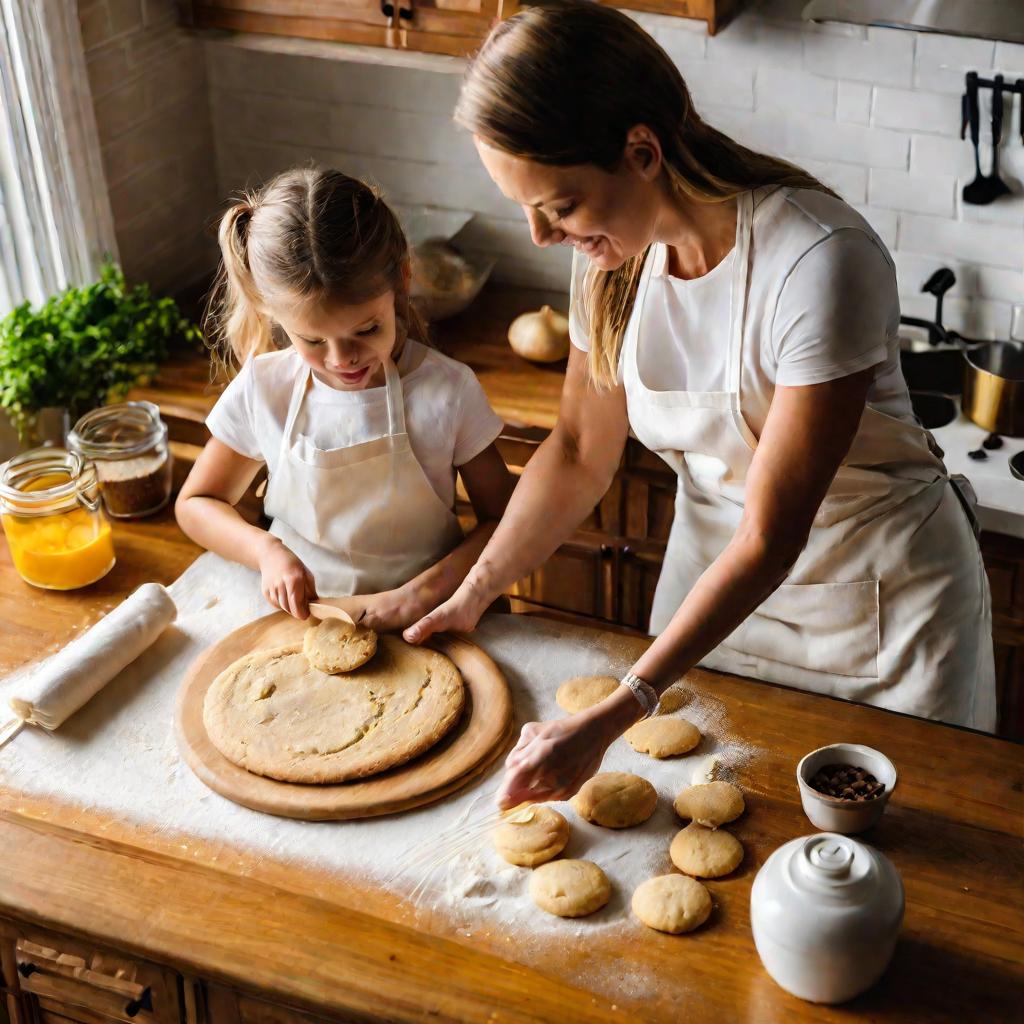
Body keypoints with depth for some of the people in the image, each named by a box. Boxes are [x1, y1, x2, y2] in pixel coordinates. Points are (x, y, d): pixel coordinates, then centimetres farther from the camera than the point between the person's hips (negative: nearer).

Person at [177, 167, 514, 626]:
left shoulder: (447, 391, -12)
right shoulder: (262, 389, -6)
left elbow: (502, 519, -2)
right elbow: (195, 504, 8)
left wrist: (427, 589, -18)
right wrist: (265, 550, -11)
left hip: (414, 624, -2)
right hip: (295, 615, 2)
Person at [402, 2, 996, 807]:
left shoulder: (821, 261, -31)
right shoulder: (615, 254, -11)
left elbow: (771, 538, -29)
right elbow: (581, 453, 2)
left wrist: (607, 722, -32)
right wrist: (471, 597, -9)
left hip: (877, 596, -5)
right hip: (715, 574, 5)